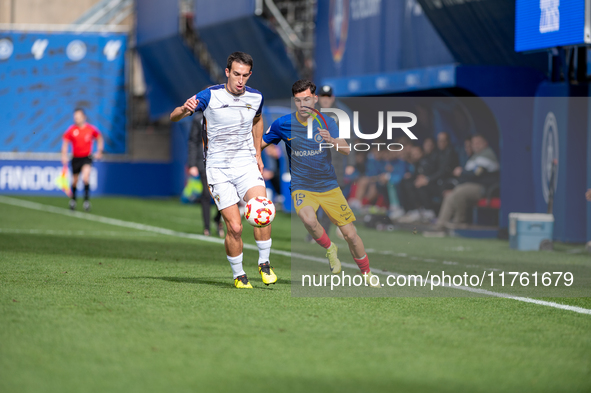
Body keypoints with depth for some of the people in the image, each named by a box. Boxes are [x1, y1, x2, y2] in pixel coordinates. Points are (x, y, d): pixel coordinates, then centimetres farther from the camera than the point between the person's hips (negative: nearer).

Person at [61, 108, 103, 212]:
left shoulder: (91, 129, -5)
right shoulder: (71, 130, -5)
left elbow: (99, 139, 12)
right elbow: (65, 143, 4)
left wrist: (99, 151, 5)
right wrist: (64, 155, -8)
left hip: (87, 157, -2)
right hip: (76, 158, 2)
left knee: (86, 177, -25)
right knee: (75, 181, 11)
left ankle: (86, 199, -14)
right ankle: (73, 200, 36)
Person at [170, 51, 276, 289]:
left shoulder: (256, 98, 3)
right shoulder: (210, 96, -10)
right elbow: (173, 117, -8)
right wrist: (184, 110, -31)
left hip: (247, 165, 3)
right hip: (219, 169, -3)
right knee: (234, 227, -11)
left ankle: (264, 264, -1)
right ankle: (238, 275, 9)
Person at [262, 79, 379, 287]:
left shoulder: (326, 122, -4)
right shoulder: (283, 124, -6)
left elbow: (346, 150, -13)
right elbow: (261, 143, 10)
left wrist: (332, 140, -33)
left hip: (329, 187, 2)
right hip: (302, 188, -2)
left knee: (351, 234, 0)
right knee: (309, 219, -34)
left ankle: (367, 275, 24)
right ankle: (329, 248, -4)